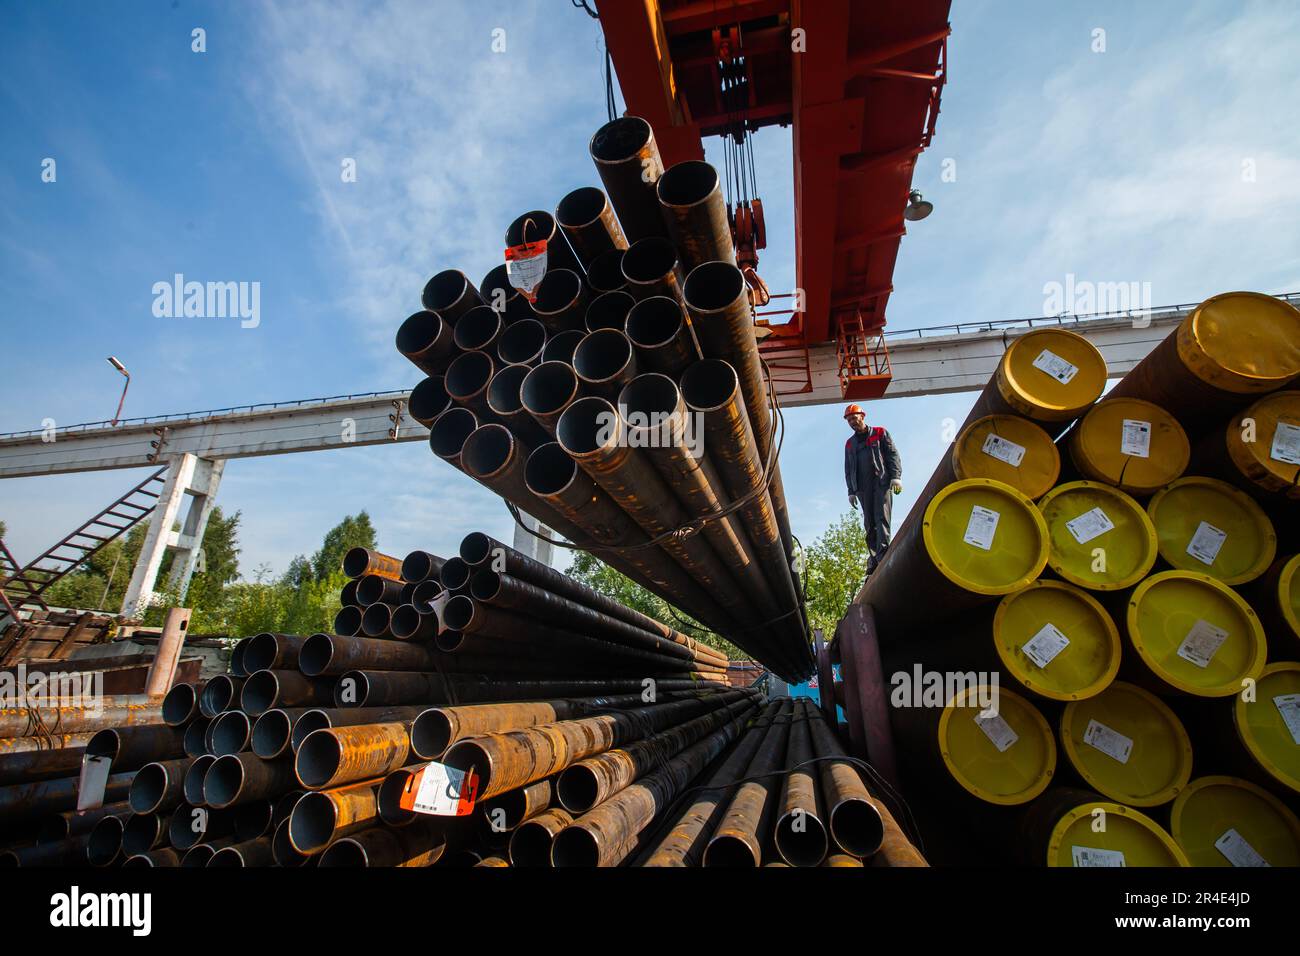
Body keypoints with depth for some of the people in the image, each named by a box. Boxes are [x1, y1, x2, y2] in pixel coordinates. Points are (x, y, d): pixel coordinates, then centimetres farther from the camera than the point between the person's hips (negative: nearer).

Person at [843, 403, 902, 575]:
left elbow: (893, 455, 4)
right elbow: (848, 469, 21)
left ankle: (883, 554, -22)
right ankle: (874, 557, -2)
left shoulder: (880, 433, 12)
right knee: (869, 523, -1)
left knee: (881, 518, -14)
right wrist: (851, 491, 12)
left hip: (882, 482, -4)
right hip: (862, 487, 4)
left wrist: (896, 477, -9)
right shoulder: (849, 444, 22)